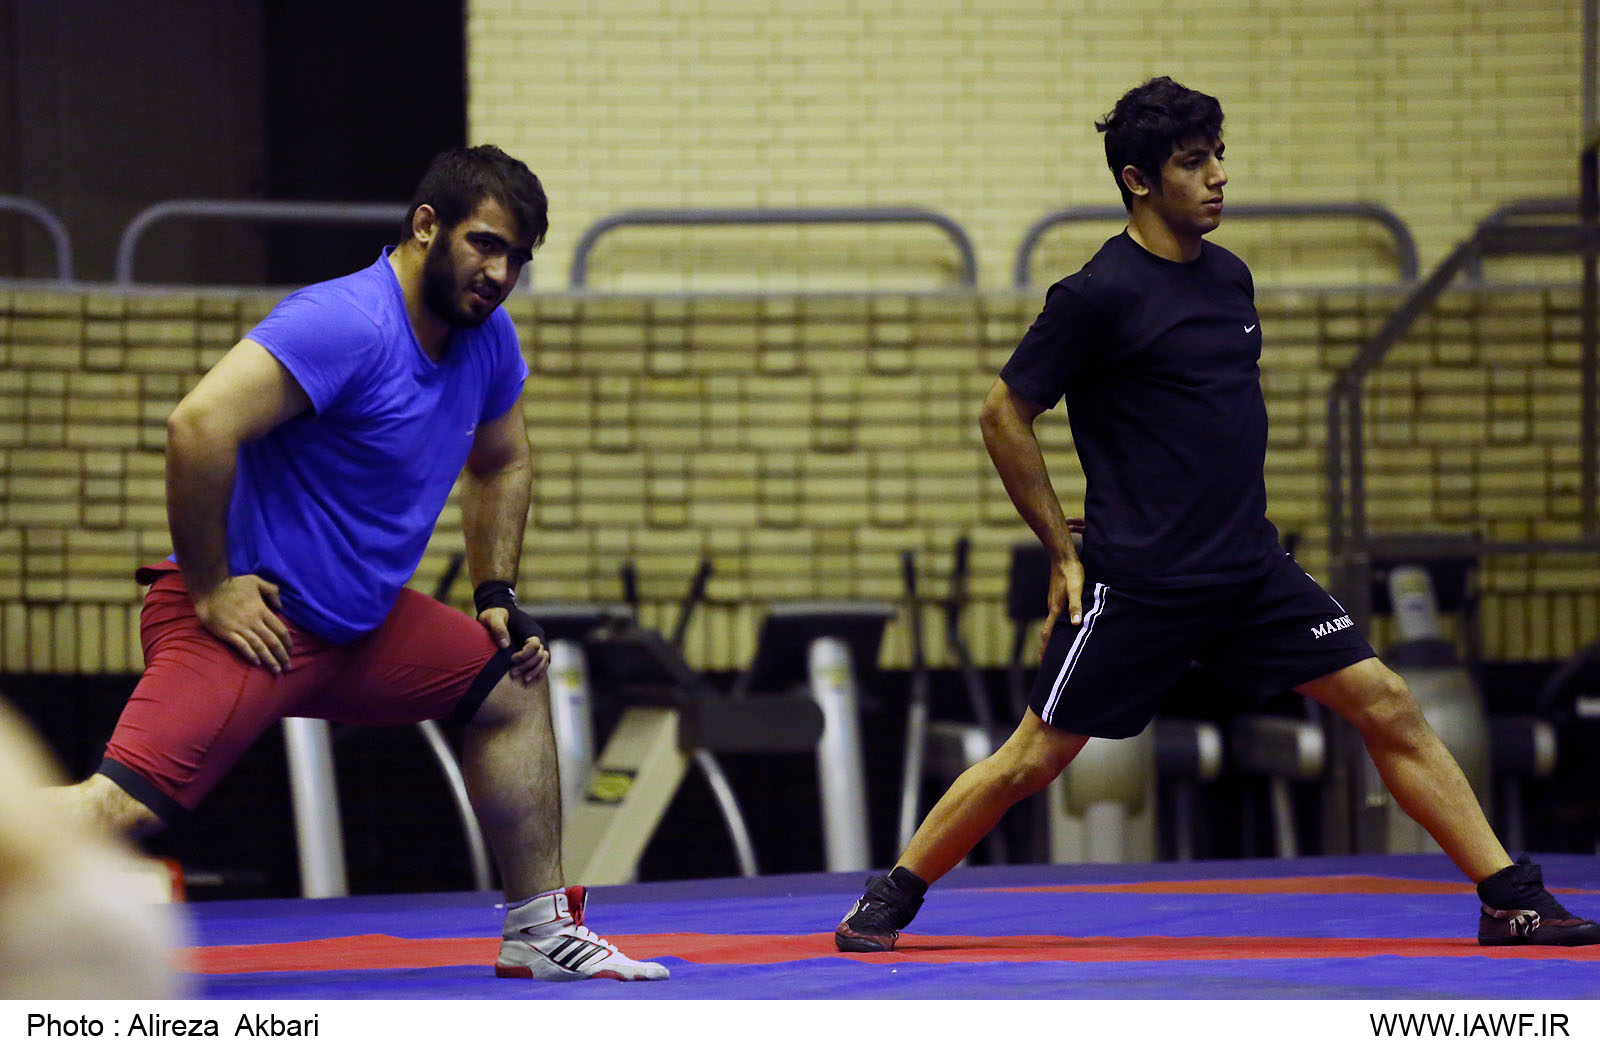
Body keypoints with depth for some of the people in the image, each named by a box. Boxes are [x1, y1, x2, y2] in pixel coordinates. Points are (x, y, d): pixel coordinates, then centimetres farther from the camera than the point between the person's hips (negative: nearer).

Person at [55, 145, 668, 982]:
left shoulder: (487, 338, 6)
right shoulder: (348, 325, -22)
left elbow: (502, 465, 28)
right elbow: (199, 425, -31)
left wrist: (497, 593, 17)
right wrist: (210, 589, -23)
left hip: (358, 624, 9)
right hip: (251, 618, -9)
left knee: (513, 686, 16)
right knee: (122, 805, -25)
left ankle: (540, 933, 26)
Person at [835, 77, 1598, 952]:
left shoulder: (1229, 277, 11)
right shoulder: (1099, 295, -11)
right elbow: (1004, 413, -5)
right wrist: (1064, 552, -4)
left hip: (1250, 571, 6)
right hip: (1135, 582, -6)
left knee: (1386, 706, -3)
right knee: (1033, 761, -3)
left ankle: (1512, 900, -1)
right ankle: (885, 905, 15)